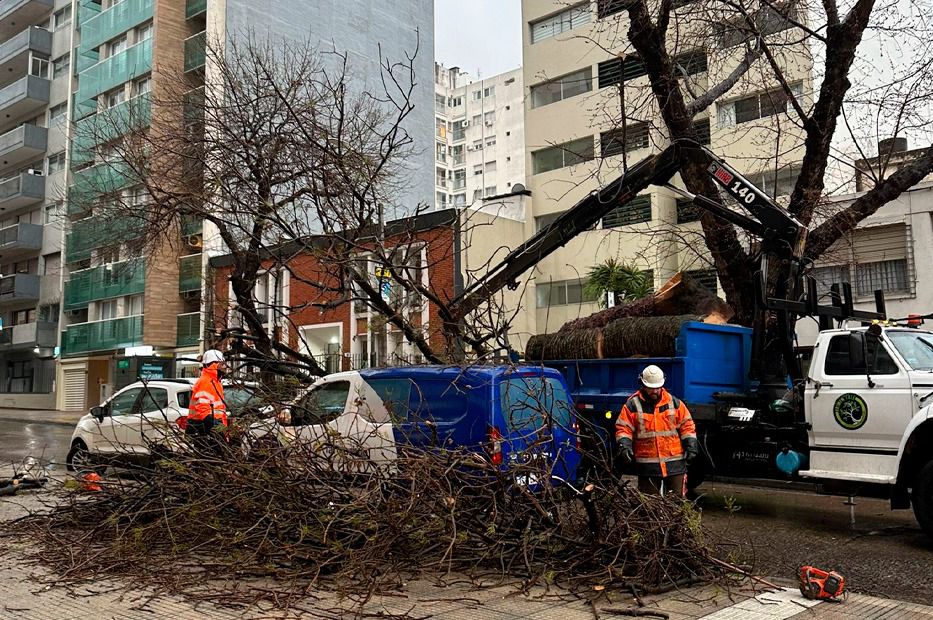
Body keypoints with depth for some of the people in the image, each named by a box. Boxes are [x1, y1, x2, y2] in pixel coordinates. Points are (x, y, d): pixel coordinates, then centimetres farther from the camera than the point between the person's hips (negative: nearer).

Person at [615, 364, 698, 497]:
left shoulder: (674, 403, 7)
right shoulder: (632, 405, 0)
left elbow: (686, 425, 11)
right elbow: (623, 428, -1)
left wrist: (690, 445, 1)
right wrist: (624, 445, -16)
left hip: (675, 463, 2)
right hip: (647, 466, -1)